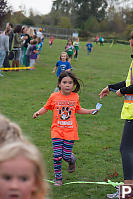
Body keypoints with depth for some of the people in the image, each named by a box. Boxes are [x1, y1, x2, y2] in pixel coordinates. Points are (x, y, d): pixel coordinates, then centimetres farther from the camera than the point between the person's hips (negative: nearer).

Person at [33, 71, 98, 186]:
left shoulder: (75, 97, 3)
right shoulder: (54, 97, -2)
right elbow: (46, 108, 9)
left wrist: (90, 111, 13)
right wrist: (38, 113, -9)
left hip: (70, 132, 0)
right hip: (57, 131, 0)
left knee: (66, 156, -1)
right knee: (57, 156, -5)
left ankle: (72, 160, 36)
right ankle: (58, 178, 11)